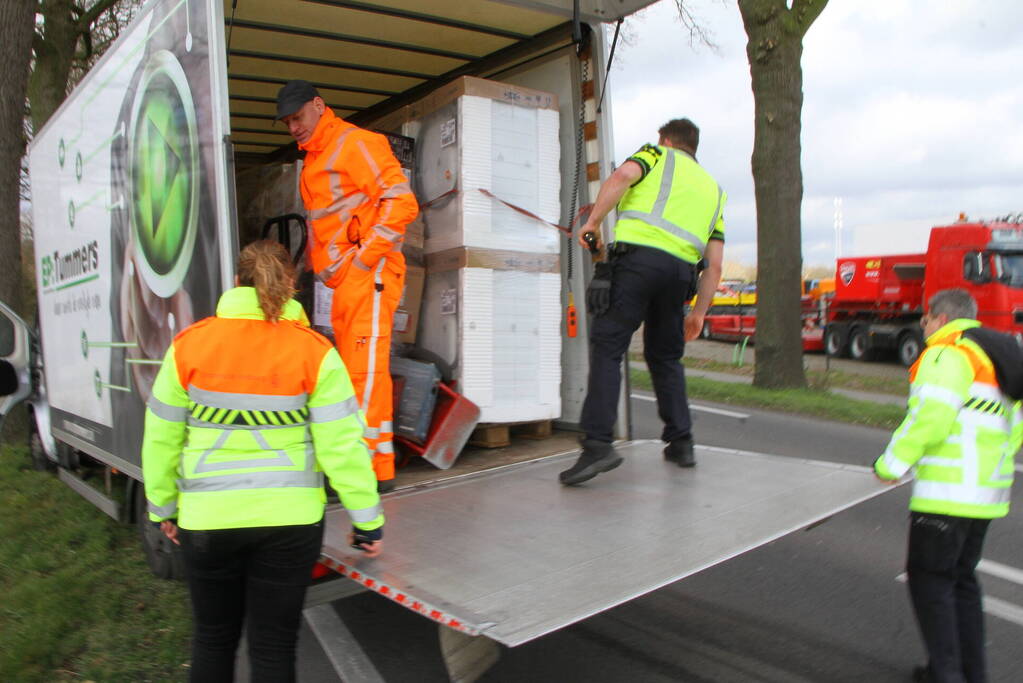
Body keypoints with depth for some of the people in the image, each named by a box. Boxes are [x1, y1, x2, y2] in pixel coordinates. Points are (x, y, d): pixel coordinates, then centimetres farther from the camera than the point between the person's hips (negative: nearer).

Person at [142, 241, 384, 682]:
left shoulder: (188, 345, -4)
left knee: (213, 637, 21)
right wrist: (367, 520, -1)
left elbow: (161, 439, 3)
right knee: (273, 644, 12)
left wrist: (164, 507, 17)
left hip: (207, 519, 2)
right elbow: (342, 446, -10)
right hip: (289, 520, -1)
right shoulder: (315, 352, -9)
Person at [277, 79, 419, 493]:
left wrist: (363, 257, -15)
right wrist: (325, 268, 17)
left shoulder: (356, 144, -3)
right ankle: (377, 463, 15)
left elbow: (401, 202, -13)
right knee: (354, 370, 8)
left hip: (367, 274, -9)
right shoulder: (314, 161, 24)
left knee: (366, 367, -11)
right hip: (343, 283, 9)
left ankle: (372, 466, -7)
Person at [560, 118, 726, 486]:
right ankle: (681, 444, 20)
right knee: (665, 357, 20)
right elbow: (715, 263, 21)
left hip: (639, 254, -5)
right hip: (681, 268, 5)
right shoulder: (713, 188, 31)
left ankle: (597, 445, -21)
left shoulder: (658, 155, 19)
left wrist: (593, 222, -2)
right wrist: (699, 312, 24)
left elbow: (623, 175, -7)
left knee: (607, 348, -9)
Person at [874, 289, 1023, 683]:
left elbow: (931, 416, -23)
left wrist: (892, 464, -15)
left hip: (947, 492, -10)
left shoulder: (947, 352, -12)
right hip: (985, 494, 10)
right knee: (961, 578, 17)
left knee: (929, 577, -1)